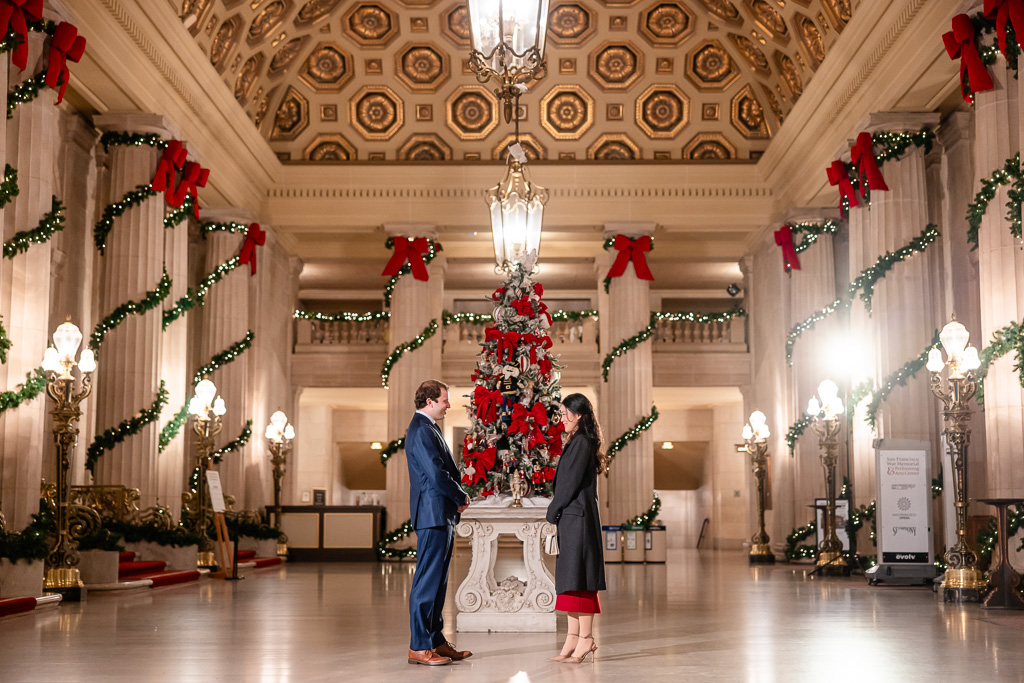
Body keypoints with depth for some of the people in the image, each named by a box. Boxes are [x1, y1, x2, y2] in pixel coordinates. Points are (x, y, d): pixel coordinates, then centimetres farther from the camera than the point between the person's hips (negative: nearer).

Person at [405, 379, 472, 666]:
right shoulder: (421, 431, -14)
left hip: (442, 516, 11)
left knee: (437, 581, 13)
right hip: (433, 514, -11)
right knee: (427, 581, -8)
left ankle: (436, 641, 19)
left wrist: (457, 498, 6)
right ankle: (419, 647, -5)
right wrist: (462, 497, -7)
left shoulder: (428, 428, 19)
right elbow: (436, 474, -21)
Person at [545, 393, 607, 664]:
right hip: (571, 518, 10)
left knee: (578, 577, -8)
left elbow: (571, 483, -16)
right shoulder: (576, 442, 17)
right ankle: (574, 637, 13)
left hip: (578, 517, -10)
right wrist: (556, 511, 11)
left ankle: (585, 638, -6)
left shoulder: (582, 443, -13)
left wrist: (553, 511, -6)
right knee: (570, 577, 10)